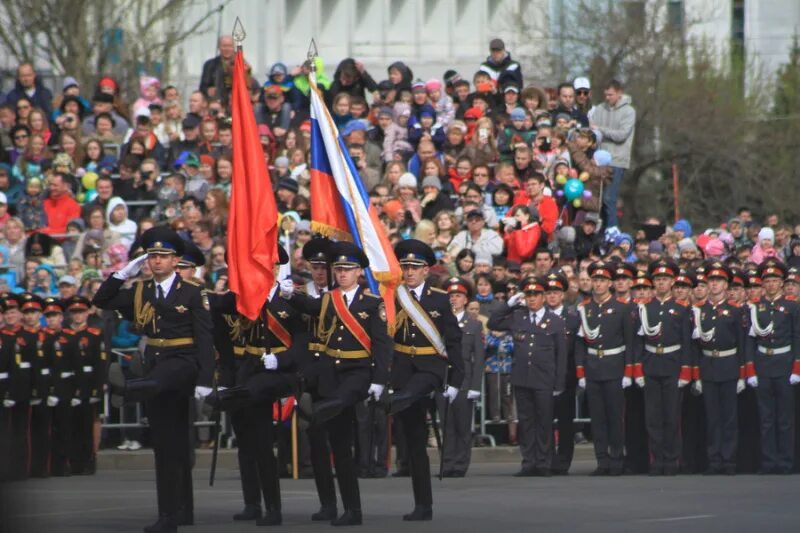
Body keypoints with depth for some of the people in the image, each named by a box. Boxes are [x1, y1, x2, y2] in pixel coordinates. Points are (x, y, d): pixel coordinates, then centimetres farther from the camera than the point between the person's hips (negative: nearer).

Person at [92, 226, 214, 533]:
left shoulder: (192, 292, -2)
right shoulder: (139, 292, 12)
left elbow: (205, 338, -7)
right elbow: (101, 301, 14)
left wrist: (204, 380, -15)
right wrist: (124, 273, 3)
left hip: (183, 362, -5)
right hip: (155, 368, 5)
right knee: (166, 442, 4)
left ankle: (124, 389, -75)